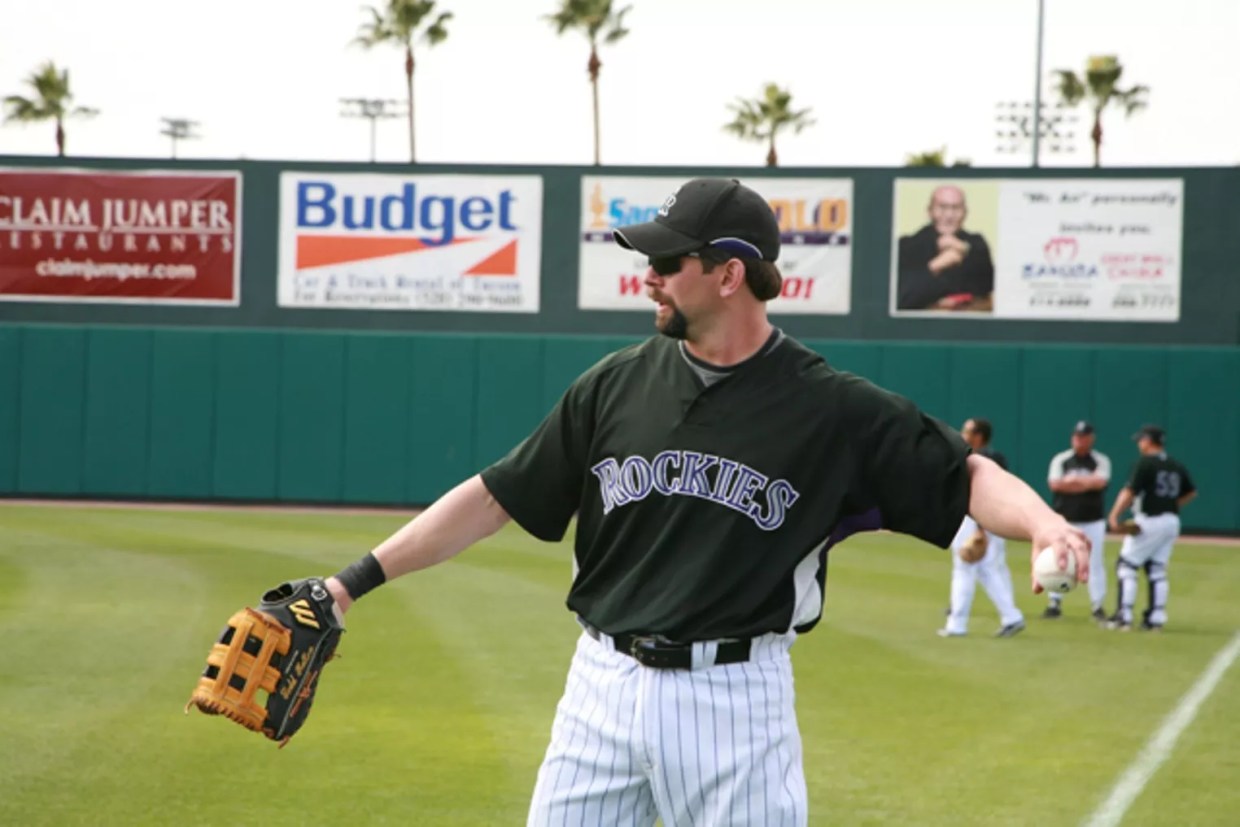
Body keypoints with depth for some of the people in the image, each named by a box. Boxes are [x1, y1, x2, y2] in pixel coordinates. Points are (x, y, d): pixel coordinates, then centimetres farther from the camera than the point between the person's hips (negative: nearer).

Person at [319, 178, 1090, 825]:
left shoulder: (830, 408, -5)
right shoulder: (617, 384, 4)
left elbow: (966, 477, -5)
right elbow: (496, 498, 9)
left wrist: (1042, 521, -27)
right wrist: (357, 581, 4)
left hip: (736, 699, -3)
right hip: (605, 684, 3)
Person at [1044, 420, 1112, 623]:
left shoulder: (1101, 461, 4)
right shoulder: (1060, 460, 5)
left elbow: (1100, 482, -15)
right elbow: (1054, 484, -11)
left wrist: (1071, 480, -12)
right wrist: (1087, 483, -12)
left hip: (1093, 522, -1)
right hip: (1064, 520, 1)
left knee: (1096, 563, -1)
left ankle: (1098, 606, 5)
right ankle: (1054, 604, 9)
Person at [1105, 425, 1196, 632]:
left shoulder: (1145, 463, -11)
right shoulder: (1177, 466, 10)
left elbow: (1129, 492, -18)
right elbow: (1191, 492, 20)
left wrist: (1114, 516, -17)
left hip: (1148, 521, -7)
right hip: (1172, 521, 7)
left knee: (1127, 565, 0)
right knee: (1157, 570, 13)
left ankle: (1124, 617, -6)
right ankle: (1156, 618, 10)